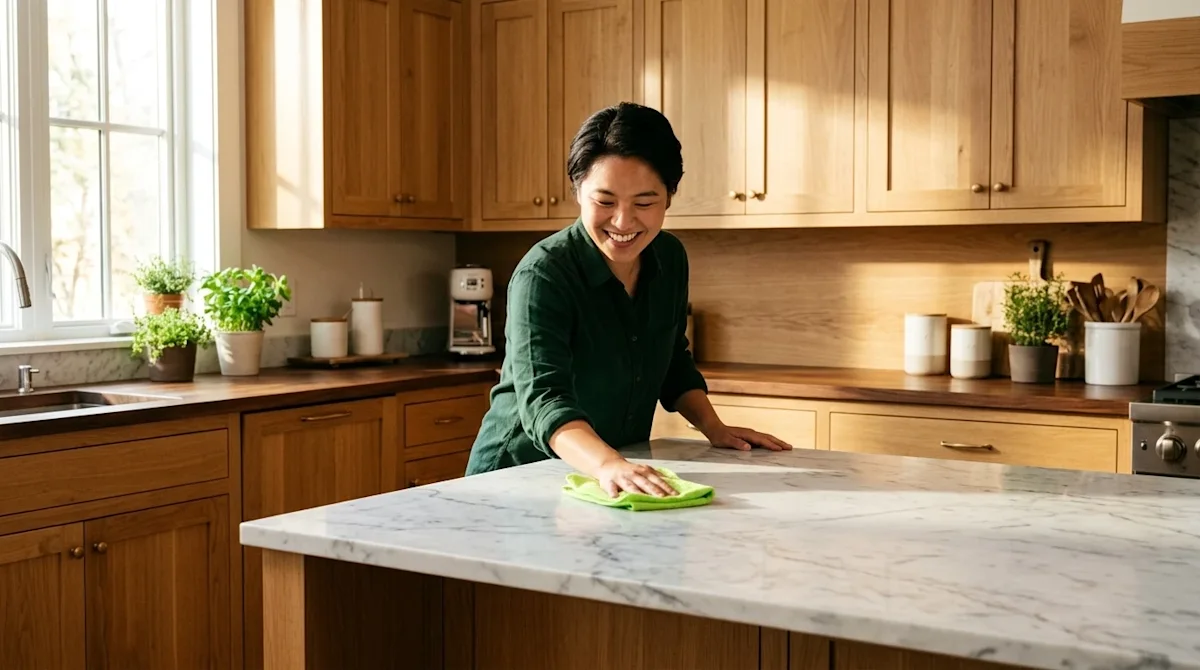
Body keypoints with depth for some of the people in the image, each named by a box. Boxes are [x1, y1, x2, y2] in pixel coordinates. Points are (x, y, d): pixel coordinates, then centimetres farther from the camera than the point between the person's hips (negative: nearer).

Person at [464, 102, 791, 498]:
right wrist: (608, 465, -46)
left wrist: (713, 428, 2)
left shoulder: (671, 259, 0)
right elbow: (543, 397, -31)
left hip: (618, 476, 4)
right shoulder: (542, 275, -19)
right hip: (520, 474, -4)